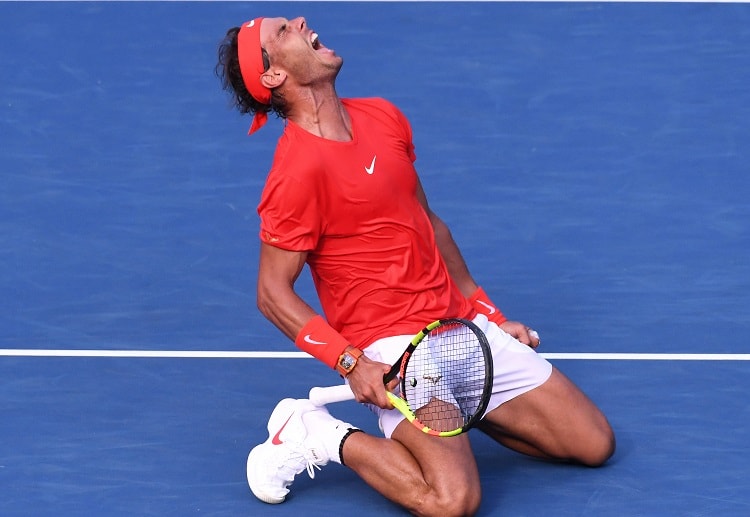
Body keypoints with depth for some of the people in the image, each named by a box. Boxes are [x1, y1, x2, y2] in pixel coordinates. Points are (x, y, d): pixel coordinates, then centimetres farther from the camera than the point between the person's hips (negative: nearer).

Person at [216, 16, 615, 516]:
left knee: (596, 445, 4)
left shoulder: (385, 118, 9)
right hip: (392, 347, -7)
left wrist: (488, 312, 18)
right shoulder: (298, 169, -16)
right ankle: (320, 435, -5)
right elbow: (274, 293, -13)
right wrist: (351, 363, -23)